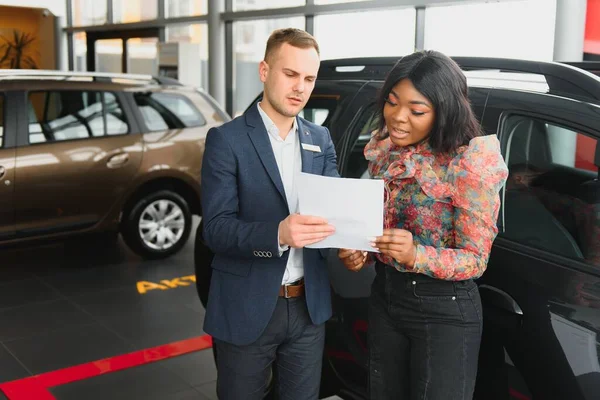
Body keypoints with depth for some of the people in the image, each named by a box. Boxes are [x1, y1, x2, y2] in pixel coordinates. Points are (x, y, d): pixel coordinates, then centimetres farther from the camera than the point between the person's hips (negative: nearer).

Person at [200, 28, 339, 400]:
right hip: (247, 309, -4)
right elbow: (216, 228, -16)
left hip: (309, 305, 4)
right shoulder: (227, 139, -10)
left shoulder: (321, 139, 7)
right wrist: (277, 233, -33)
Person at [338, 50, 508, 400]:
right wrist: (358, 252, -8)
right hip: (385, 297, 6)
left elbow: (475, 260, -17)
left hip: (444, 311, -6)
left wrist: (416, 255, -34)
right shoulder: (386, 152, 0)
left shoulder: (469, 164, -21)